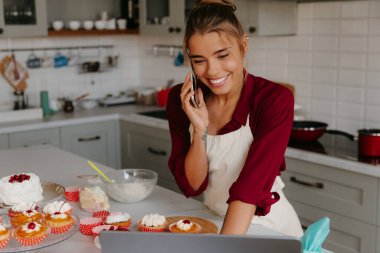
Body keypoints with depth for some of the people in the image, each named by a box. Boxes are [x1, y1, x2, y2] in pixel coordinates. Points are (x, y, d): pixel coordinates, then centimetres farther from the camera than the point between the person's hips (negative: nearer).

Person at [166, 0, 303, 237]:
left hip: (269, 225, -3)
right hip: (213, 222, 3)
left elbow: (252, 183, -27)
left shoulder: (275, 99, -17)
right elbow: (192, 186, -8)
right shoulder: (181, 100, -7)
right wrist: (200, 131, -22)